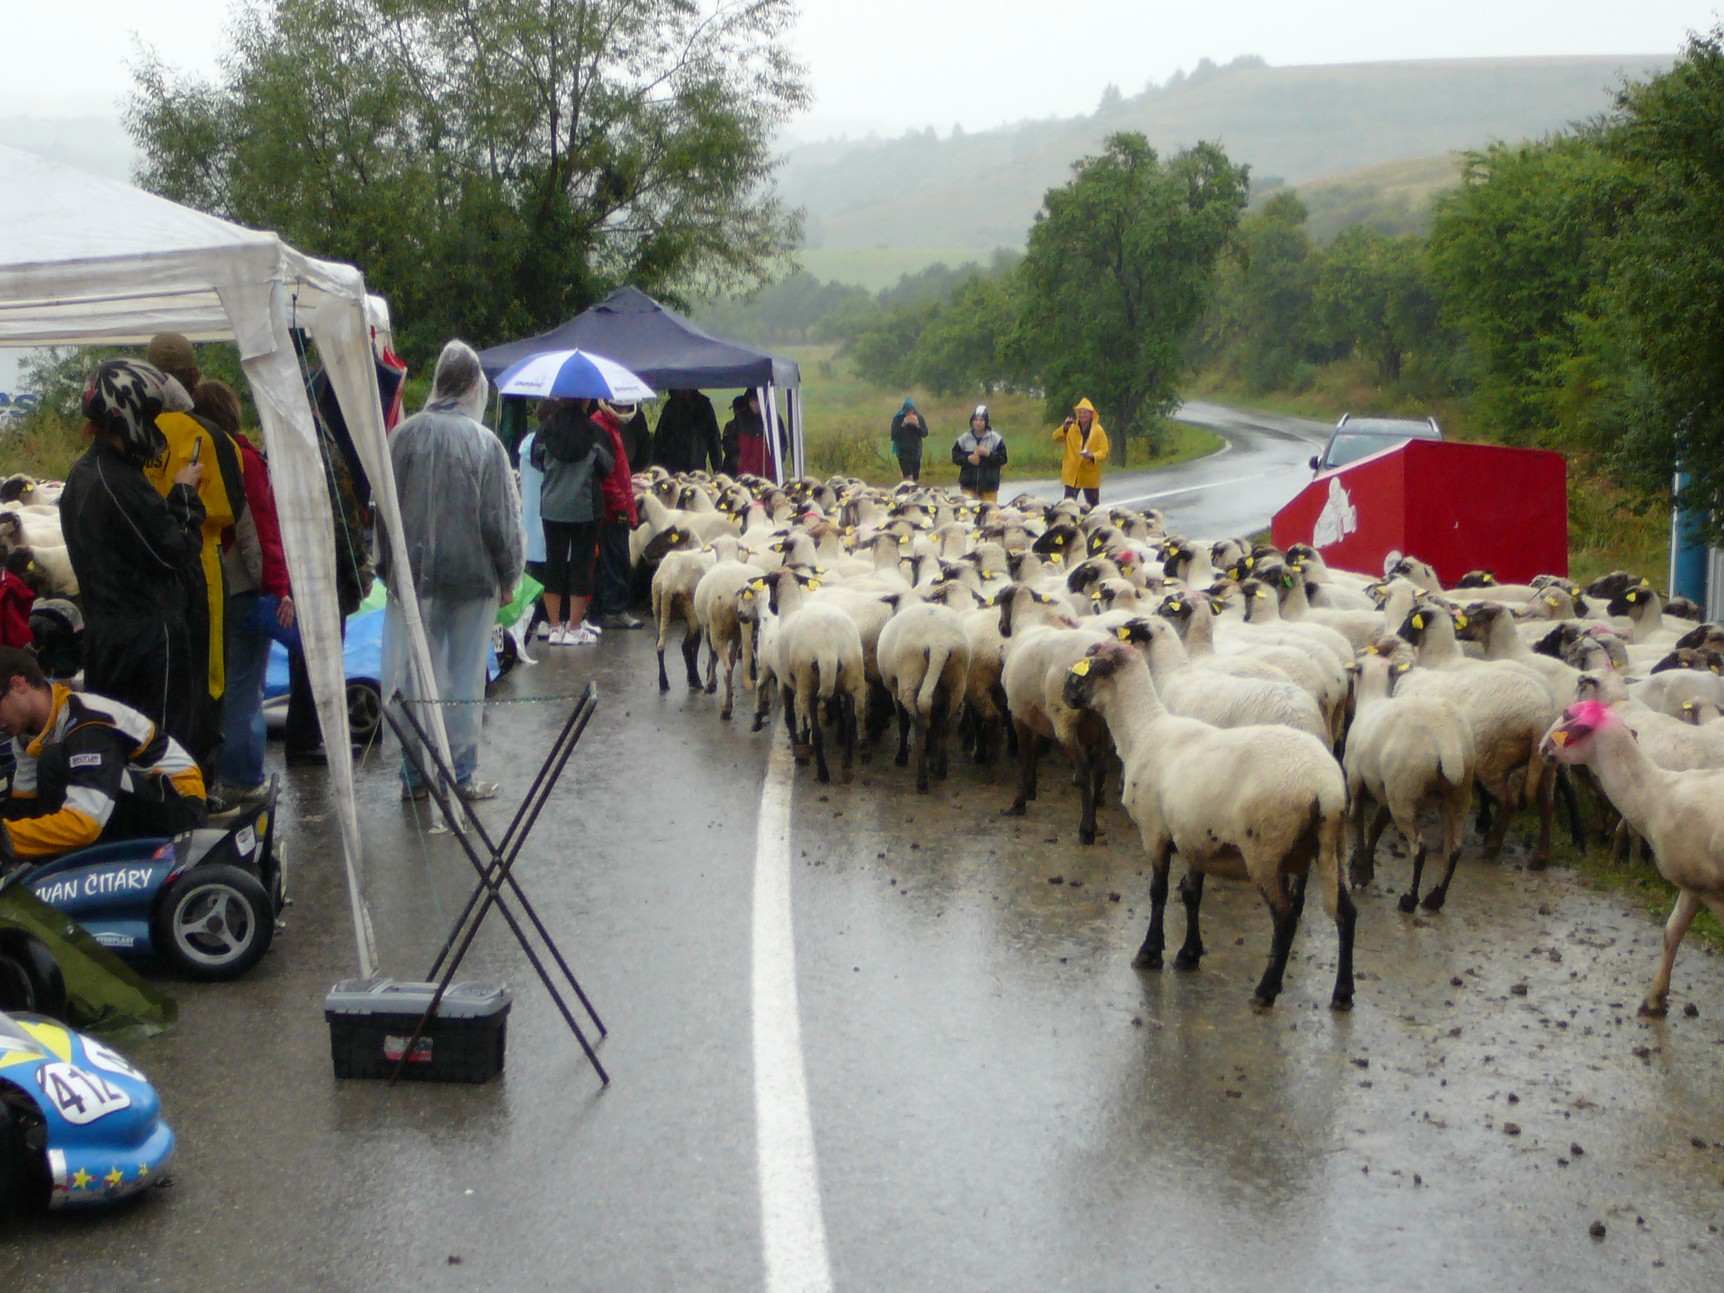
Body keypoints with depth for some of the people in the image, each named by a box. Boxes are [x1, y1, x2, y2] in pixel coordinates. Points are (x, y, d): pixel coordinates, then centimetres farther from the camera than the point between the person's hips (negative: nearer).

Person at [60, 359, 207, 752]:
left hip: (103, 628, 10)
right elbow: (176, 551, -17)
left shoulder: (82, 474, 11)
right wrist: (184, 493, -5)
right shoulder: (121, 484, -20)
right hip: (150, 636, -10)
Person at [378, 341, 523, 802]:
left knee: (416, 674, 10)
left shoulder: (406, 434, -5)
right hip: (473, 575, -2)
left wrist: (387, 567, 14)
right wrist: (509, 576, 5)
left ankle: (415, 773, 13)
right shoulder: (484, 442, -11)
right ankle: (463, 775, 12)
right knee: (466, 678, 7)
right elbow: (502, 519, -7)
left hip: (415, 575, 2)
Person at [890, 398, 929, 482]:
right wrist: (903, 425, -22)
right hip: (903, 452, -3)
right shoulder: (898, 418, -5)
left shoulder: (919, 417, 1)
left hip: (916, 451, 3)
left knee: (915, 478, 7)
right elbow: (894, 435, -10)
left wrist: (917, 425, -17)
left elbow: (925, 434, 0)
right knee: (908, 477, -18)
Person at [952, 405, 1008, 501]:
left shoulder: (996, 438, -1)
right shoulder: (964, 438, 5)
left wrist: (988, 454, -18)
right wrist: (968, 459, -11)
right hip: (968, 484, 1)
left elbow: (1002, 458, -3)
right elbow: (955, 456, 6)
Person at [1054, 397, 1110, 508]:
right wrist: (1065, 428, -27)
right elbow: (1056, 437, -9)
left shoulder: (1098, 430, -4)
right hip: (1072, 474, 2)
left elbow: (1104, 451, -7)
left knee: (1093, 506, 9)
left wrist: (1093, 456, -27)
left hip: (1090, 475, -2)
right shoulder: (1072, 428, 3)